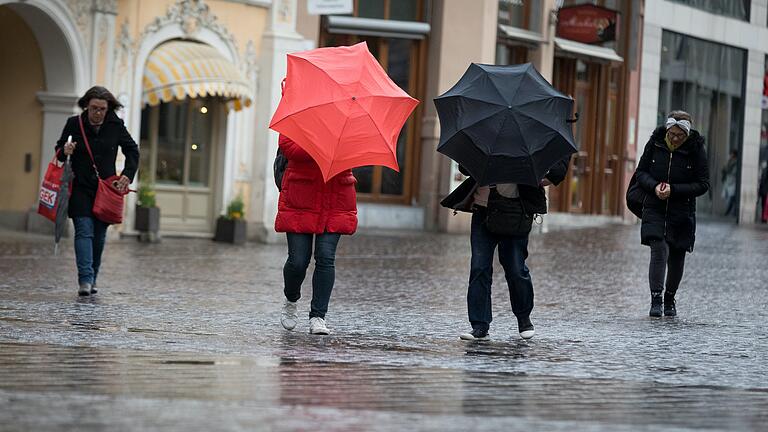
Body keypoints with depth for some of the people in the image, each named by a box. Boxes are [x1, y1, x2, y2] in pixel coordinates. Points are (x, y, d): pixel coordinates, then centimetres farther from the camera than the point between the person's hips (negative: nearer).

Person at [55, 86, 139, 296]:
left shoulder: (116, 125, 0)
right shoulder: (74, 123, -3)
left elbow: (132, 150, 12)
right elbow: (59, 149, 8)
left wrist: (127, 175, 0)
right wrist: (65, 151, -16)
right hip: (80, 188, -2)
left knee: (99, 235, 6)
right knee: (84, 231, -14)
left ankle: (92, 278, 17)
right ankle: (85, 280, -22)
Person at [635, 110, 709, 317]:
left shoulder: (696, 149, -7)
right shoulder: (655, 142, -2)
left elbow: (703, 184, -6)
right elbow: (641, 172, 6)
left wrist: (673, 190, -17)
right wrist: (654, 186, -15)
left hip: (682, 213, 0)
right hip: (655, 209, 0)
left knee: (677, 257, 7)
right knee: (659, 250, -17)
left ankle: (670, 299, 27)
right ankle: (655, 300, -16)